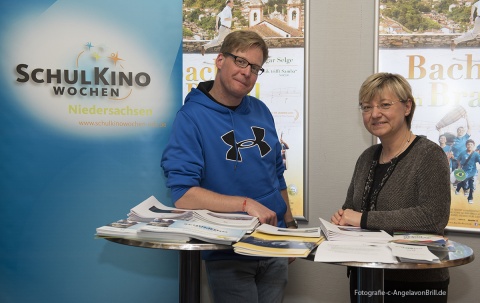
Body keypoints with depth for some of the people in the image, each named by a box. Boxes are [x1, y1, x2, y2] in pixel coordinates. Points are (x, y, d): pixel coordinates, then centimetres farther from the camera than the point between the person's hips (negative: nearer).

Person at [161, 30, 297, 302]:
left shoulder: (261, 111, 6)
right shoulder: (192, 117, -14)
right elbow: (182, 194, -21)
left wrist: (290, 224, 13)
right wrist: (246, 204, -27)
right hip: (228, 255, -6)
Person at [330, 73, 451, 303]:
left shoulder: (429, 155, -13)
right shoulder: (367, 157, 6)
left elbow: (434, 217, -26)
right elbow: (351, 207, 16)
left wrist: (365, 219, -24)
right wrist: (342, 217, -7)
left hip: (416, 284, -6)